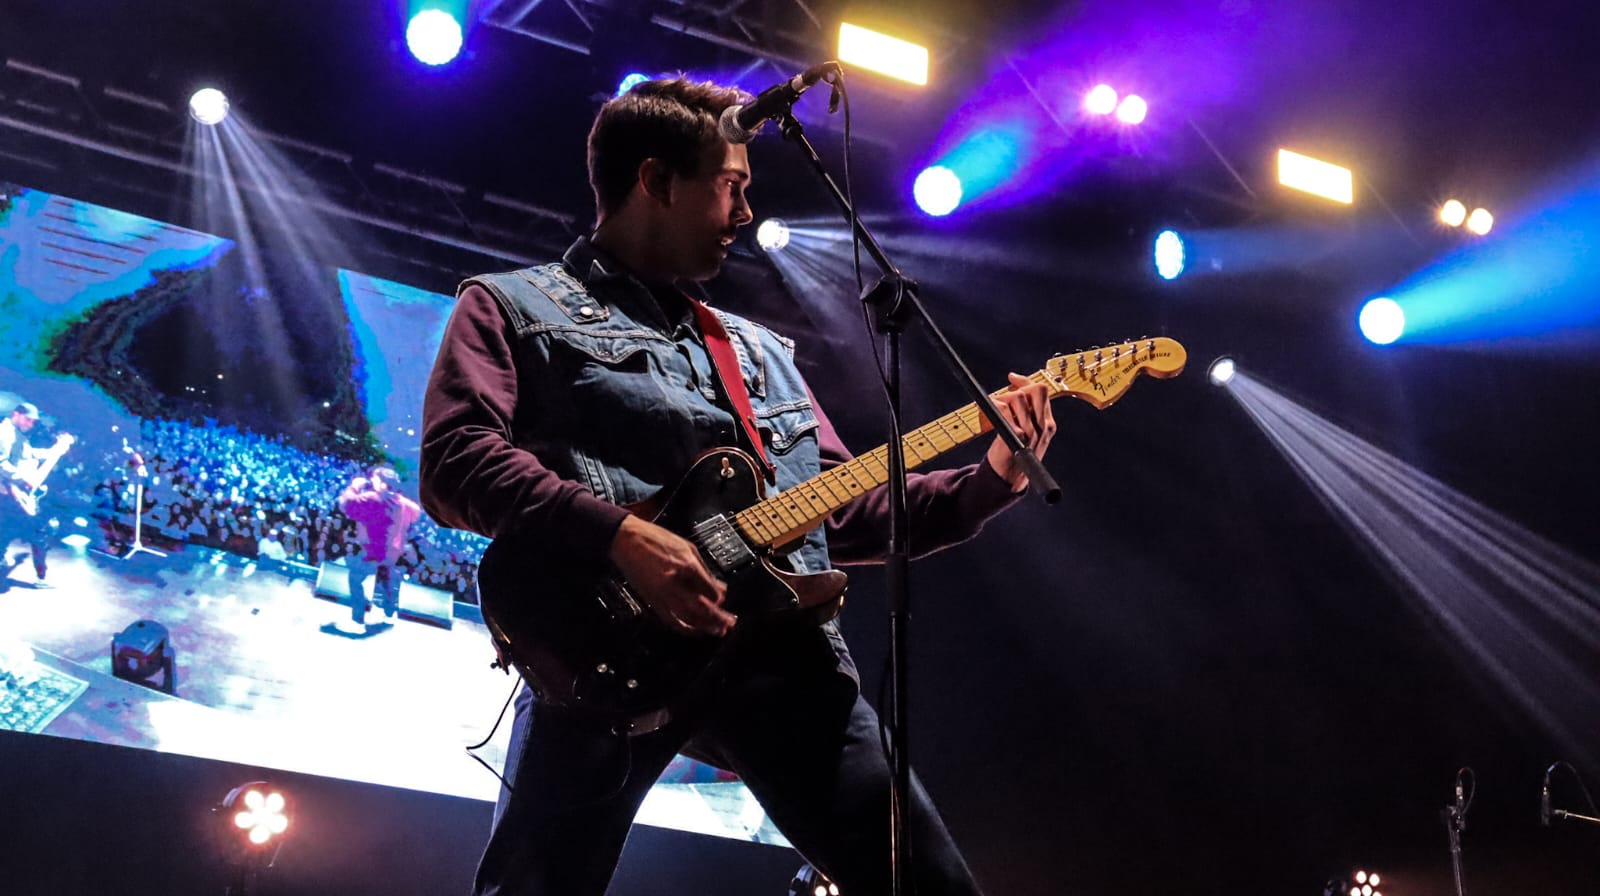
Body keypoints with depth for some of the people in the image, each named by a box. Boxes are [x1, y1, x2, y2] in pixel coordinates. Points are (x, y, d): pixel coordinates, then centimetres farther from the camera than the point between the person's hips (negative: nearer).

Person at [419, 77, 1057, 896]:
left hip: (778, 643, 5)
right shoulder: (512, 307, 14)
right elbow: (454, 464, -4)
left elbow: (847, 512, 28)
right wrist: (621, 535, -17)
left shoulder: (760, 350, 31)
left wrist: (995, 475, 16)